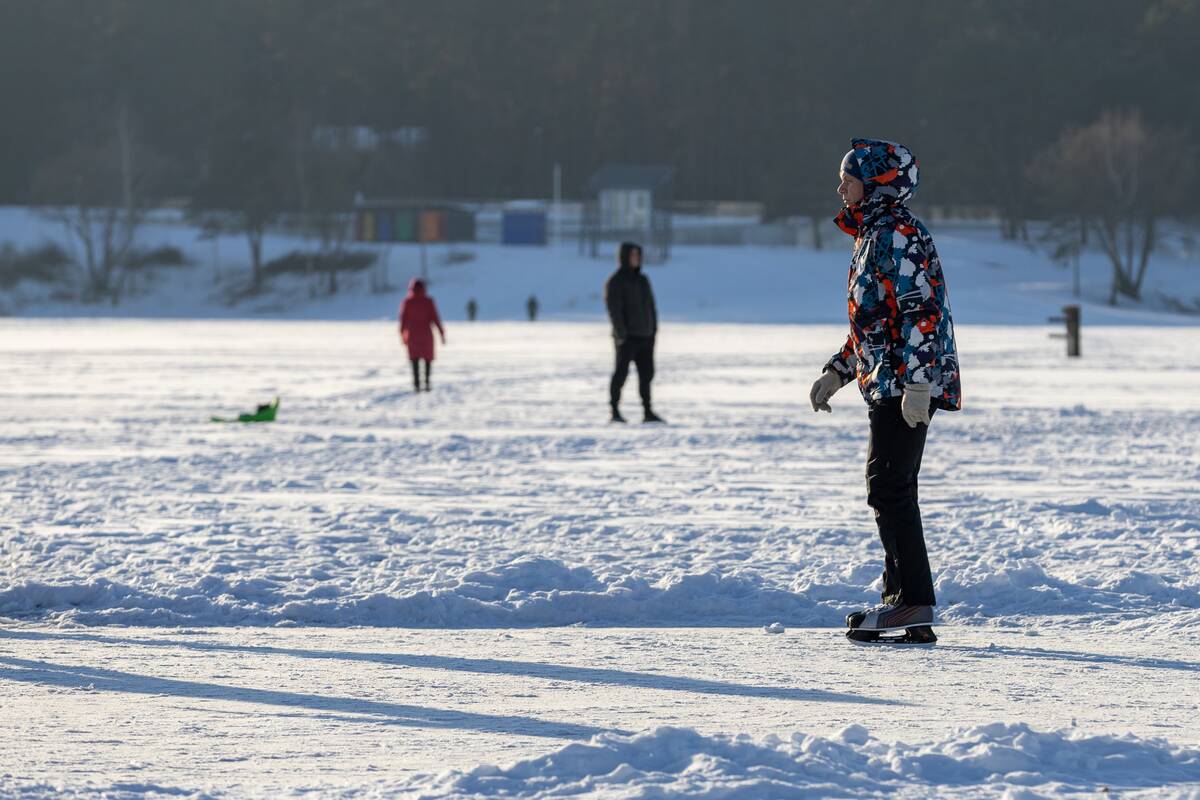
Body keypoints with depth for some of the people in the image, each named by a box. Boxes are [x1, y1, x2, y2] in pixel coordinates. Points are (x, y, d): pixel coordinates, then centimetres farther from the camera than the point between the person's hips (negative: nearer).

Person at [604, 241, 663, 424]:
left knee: (646, 373, 8)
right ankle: (615, 411, -2)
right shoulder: (616, 281, -7)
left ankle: (647, 412, 14)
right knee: (621, 372, -5)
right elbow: (614, 308, -14)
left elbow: (650, 306, 19)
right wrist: (621, 333, -21)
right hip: (627, 337, -7)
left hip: (645, 336, 7)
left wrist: (654, 329, 12)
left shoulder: (642, 280, 15)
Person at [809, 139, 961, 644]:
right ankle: (902, 599, 15)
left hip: (905, 386, -11)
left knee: (889, 490, -11)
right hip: (888, 387, 11)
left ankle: (914, 604, -11)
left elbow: (922, 311, -21)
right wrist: (837, 372, 26)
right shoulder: (874, 235, 19)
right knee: (888, 491, 12)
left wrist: (917, 381, -27)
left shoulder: (898, 235, -13)